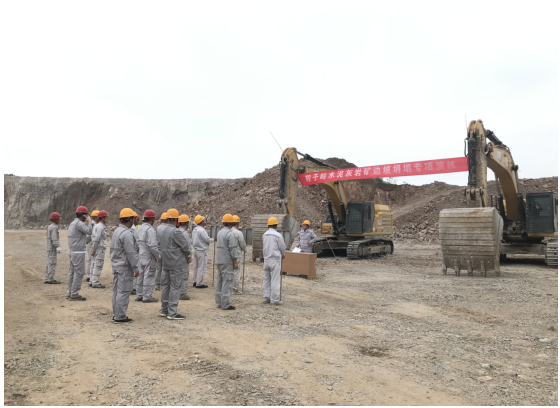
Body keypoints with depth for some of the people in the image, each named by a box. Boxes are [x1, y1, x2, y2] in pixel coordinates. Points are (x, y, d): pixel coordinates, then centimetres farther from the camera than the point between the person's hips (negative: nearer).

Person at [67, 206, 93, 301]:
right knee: (79, 273, -6)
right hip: (79, 252, -10)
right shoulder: (79, 223, -14)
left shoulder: (72, 223, 17)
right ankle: (74, 294, -4)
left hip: (72, 252, 10)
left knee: (72, 272, 12)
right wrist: (89, 221, -10)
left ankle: (69, 293, 16)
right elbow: (89, 231, -21)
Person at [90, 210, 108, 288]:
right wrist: (93, 250, -16)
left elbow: (93, 237, 17)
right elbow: (96, 239, -19)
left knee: (96, 265, 15)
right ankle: (95, 283, 0)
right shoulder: (100, 227, -15)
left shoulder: (97, 226, 14)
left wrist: (93, 250, 17)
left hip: (97, 249, 10)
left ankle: (93, 281, 22)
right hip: (100, 248, -10)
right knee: (98, 266, -4)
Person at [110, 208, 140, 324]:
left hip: (116, 265, 10)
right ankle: (120, 316, 1)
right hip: (124, 267, -10)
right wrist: (135, 268, -16)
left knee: (116, 290, 15)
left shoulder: (116, 231, 12)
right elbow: (131, 253, -21)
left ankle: (116, 314, 22)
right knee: (123, 292, -3)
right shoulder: (127, 234, -19)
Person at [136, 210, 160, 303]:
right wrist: (158, 256, -15)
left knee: (140, 275, 14)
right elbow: (152, 245, -22)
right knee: (149, 276, -2)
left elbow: (139, 242, 13)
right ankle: (147, 296, 3)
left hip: (141, 256, 9)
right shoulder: (150, 229, -18)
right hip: (149, 257, -9)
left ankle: (139, 295, 23)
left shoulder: (141, 228, 9)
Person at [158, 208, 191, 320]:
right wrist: (186, 253, 5)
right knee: (175, 287, -2)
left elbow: (159, 246, 11)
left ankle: (164, 310, 25)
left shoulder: (161, 231, 6)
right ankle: (172, 313, 1)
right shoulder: (176, 231, -19)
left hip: (165, 263, 8)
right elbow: (185, 246, -15)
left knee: (165, 285, 15)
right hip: (176, 264, -8)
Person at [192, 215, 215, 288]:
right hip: (202, 251, -9)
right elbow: (207, 240, -18)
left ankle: (195, 282, 21)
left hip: (196, 250, 9)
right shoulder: (202, 230, -20)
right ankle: (199, 284, 2)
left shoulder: (194, 230, 9)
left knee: (195, 267, 14)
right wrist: (213, 239, 2)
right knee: (201, 268, -2)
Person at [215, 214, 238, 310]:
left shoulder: (220, 232, 12)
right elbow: (233, 249, -18)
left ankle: (219, 302, 18)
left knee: (219, 281, 13)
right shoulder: (230, 234, -14)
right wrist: (235, 262, -13)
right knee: (227, 282, -6)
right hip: (227, 262, -9)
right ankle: (225, 304, -5)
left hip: (219, 261, 9)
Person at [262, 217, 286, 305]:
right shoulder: (277, 235, -13)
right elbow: (283, 247, -5)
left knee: (266, 279, 12)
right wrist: (283, 255, 18)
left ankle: (265, 298, 17)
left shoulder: (264, 235, 5)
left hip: (266, 259, 6)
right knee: (275, 280, -2)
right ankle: (275, 299, 0)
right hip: (275, 259, -6)